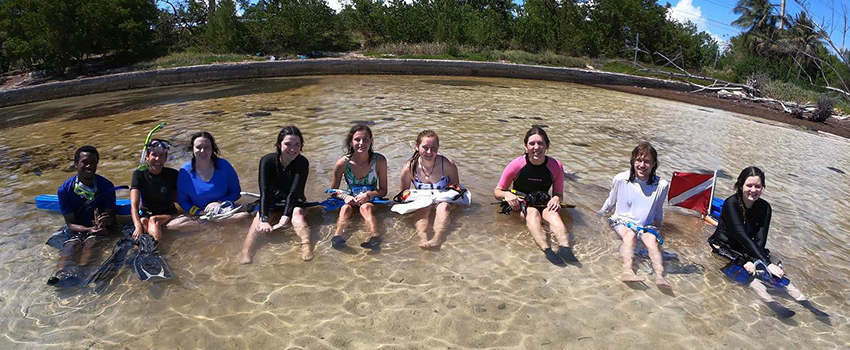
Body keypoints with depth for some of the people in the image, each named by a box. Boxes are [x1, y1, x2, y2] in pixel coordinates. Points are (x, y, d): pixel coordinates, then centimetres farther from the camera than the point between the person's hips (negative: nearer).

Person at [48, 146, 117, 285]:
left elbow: (111, 216, -1)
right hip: (77, 230, 1)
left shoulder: (106, 186, -3)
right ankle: (62, 274, -56)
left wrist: (107, 220, -28)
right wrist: (89, 230, -24)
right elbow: (70, 223, -3)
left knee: (90, 242, -33)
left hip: (101, 229, -1)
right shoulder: (65, 190, -4)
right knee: (70, 244, -30)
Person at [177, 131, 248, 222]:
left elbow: (236, 192, 6)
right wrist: (199, 212, -13)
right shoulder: (185, 172, -1)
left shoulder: (224, 166, -2)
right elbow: (182, 201, 6)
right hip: (199, 217, 2)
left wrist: (219, 203, -11)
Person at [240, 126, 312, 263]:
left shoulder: (302, 163, -15)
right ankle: (246, 254, -47)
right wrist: (264, 220, -38)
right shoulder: (267, 161, -14)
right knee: (259, 217, -29)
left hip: (293, 204, -1)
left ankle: (306, 245, -57)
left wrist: (285, 218, -38)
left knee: (297, 212, -33)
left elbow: (294, 192, -24)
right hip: (271, 205, 1)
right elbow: (264, 191, -24)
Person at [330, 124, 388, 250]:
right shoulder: (343, 163, -9)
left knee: (366, 207, -34)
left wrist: (368, 195, -21)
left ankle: (375, 237, -60)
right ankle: (338, 235, -58)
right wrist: (345, 196, -19)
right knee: (346, 208, -32)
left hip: (371, 201, -1)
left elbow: (383, 190, -2)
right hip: (350, 200, 1)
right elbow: (333, 191, 2)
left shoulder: (379, 160, -10)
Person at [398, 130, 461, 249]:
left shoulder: (447, 164, -17)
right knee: (423, 208, -32)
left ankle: (437, 238, -55)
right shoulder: (410, 167, -14)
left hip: (444, 200, -1)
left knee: (443, 206, -34)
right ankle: (422, 238, -55)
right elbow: (402, 193, 1)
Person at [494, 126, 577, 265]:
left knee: (553, 213, -32)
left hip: (543, 204, 2)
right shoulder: (516, 165, -13)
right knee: (533, 212, -35)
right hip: (518, 204, -2)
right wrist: (507, 195, -26)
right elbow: (497, 191, -3)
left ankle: (565, 247, -53)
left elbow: (559, 193, 6)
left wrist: (555, 199, -18)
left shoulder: (556, 166, -7)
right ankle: (546, 249, -56)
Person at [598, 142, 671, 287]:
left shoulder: (661, 185, -6)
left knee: (652, 240, -31)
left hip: (646, 225, 1)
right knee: (629, 235, -34)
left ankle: (660, 276, -48)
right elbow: (611, 201, 13)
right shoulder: (620, 179, -8)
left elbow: (658, 210, 15)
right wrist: (601, 213, 21)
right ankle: (627, 270, -55)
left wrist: (657, 225, 25)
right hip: (621, 221, -1)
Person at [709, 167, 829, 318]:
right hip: (723, 248, -5)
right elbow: (743, 237, -26)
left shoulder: (764, 207, -4)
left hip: (746, 251, 5)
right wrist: (767, 263, -31)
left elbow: (760, 239, -10)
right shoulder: (731, 203, -20)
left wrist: (750, 260, -27)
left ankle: (806, 303, -29)